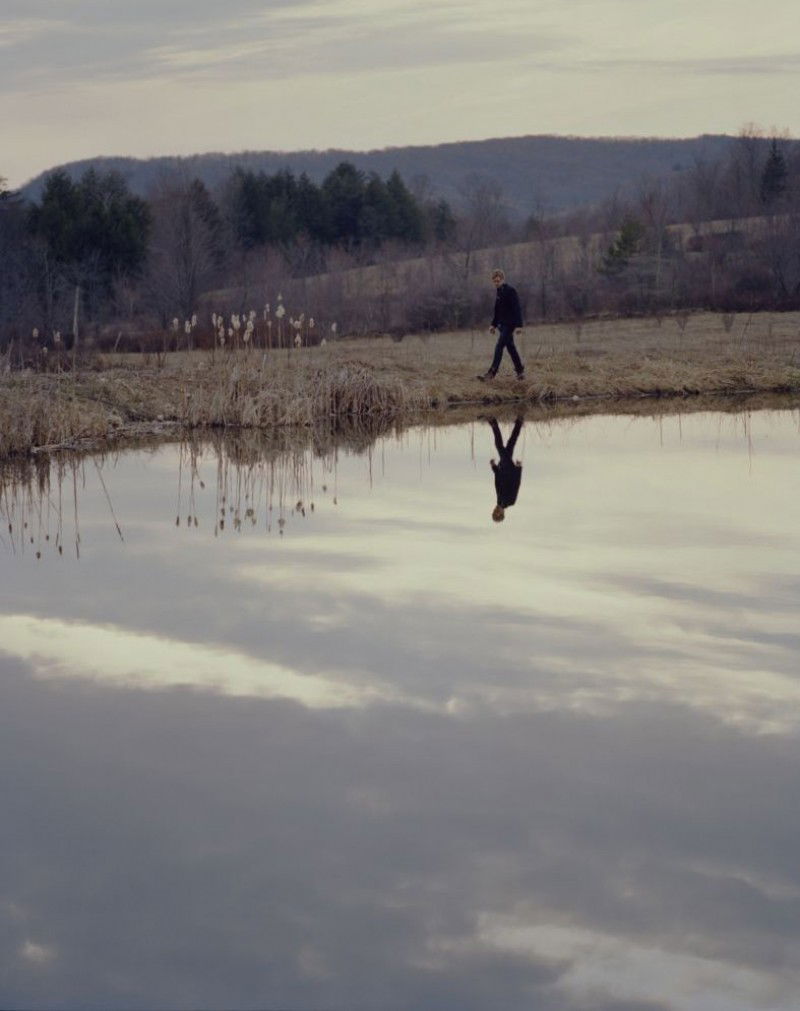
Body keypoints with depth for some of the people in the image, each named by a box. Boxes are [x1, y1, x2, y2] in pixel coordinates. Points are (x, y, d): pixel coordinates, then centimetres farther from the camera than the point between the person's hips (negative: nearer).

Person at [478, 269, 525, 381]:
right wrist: (494, 324, 19)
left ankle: (492, 373, -19)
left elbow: (517, 309, -16)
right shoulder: (499, 292, 14)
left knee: (499, 347, -14)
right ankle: (520, 370, 22)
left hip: (509, 324, -9)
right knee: (510, 347, 13)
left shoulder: (510, 291, -12)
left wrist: (518, 325, -21)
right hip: (502, 324, 9)